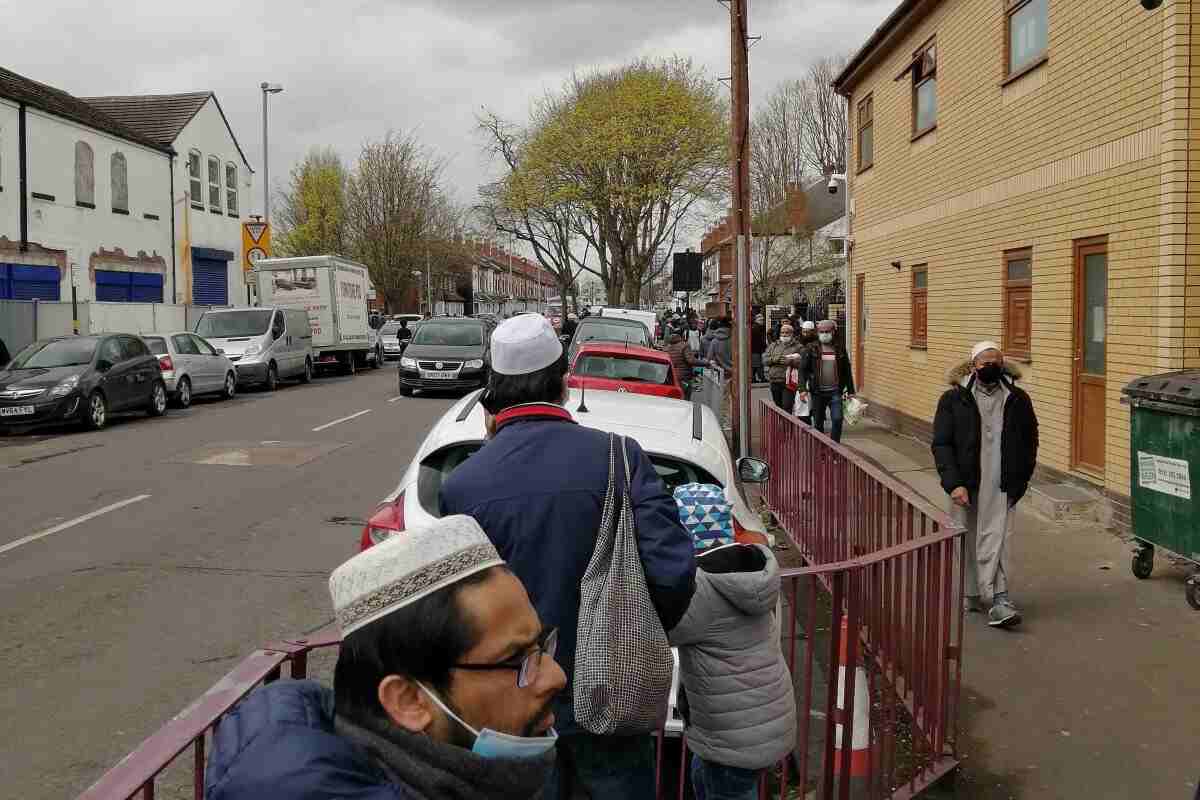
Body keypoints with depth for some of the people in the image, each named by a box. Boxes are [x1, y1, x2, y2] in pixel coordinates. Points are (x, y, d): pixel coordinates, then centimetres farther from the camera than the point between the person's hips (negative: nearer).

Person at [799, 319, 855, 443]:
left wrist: (850, 391, 9)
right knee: (818, 423, 8)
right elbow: (803, 369, -4)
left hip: (835, 392, 0)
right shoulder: (812, 349, 0)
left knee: (837, 419, -13)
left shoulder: (840, 349, 6)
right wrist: (803, 389, -16)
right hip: (817, 392, 0)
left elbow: (847, 371, 11)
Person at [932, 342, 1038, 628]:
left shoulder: (1018, 400, 4)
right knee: (966, 542, 10)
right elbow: (941, 444, -4)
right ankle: (970, 595, 25)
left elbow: (1030, 442, 13)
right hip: (965, 486, 0)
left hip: (1000, 486, 0)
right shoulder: (954, 399, -1)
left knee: (995, 541, -7)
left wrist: (1019, 482, 5)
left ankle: (998, 600, -7)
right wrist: (954, 483, -15)